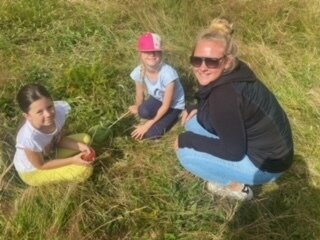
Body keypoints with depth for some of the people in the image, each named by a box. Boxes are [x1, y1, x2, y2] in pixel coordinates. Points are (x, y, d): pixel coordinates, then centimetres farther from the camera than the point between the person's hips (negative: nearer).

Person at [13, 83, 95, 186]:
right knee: (85, 170, -17)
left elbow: (59, 139, -7)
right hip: (33, 171, -6)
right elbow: (41, 165, -22)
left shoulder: (59, 110, -28)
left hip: (50, 152, 6)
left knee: (85, 139, 0)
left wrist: (80, 146, -20)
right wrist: (72, 160, -24)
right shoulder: (29, 138, -43)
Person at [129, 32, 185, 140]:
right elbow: (139, 95, -2)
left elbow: (166, 105, -25)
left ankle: (173, 117, 9)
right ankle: (161, 120, 4)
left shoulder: (168, 73, -35)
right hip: (157, 99, 4)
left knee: (152, 134, -18)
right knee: (144, 112, -30)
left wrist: (148, 124, -21)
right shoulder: (138, 72, -23)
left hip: (174, 105, -4)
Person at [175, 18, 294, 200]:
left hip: (265, 162, -8)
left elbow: (234, 151, -24)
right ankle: (229, 172, 16)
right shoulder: (232, 72, -6)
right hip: (265, 144, 8)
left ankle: (236, 187, 6)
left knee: (186, 154, -11)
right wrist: (197, 110, -1)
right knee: (194, 121, 6)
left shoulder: (224, 96, -32)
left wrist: (186, 139, -15)